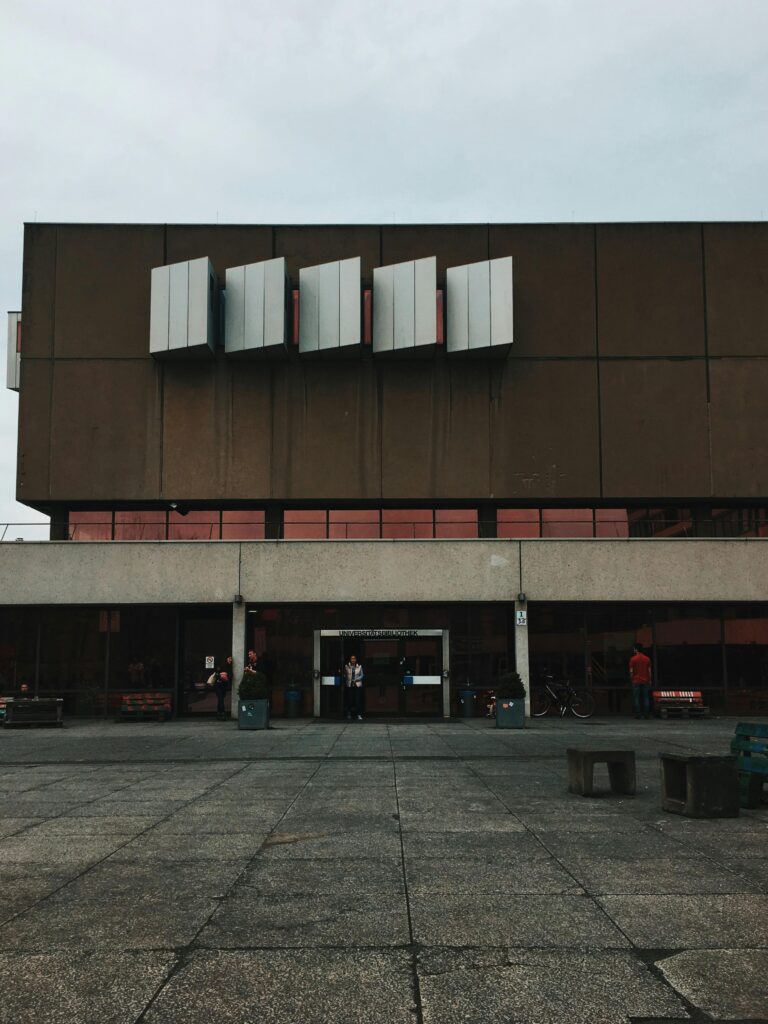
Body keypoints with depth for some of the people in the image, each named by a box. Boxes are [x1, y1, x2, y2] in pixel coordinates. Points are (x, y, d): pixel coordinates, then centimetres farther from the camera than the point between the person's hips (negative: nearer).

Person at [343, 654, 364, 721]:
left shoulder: (359, 667, 3)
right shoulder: (346, 666, 3)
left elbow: (362, 675, 3)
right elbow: (345, 675, 12)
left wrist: (356, 680, -10)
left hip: (358, 685, 0)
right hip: (349, 686, 0)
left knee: (358, 700, -7)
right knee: (350, 700, -2)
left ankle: (359, 715, -5)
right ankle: (349, 712, 22)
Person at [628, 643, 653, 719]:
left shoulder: (633, 659, -4)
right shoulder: (647, 659, 5)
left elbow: (631, 671, -5)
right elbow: (650, 670, 4)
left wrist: (631, 679, 7)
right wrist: (649, 680, 11)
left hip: (636, 681, -3)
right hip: (645, 681, 3)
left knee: (636, 698, 0)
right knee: (646, 698, 5)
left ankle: (637, 714, -4)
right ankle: (647, 714, 2)